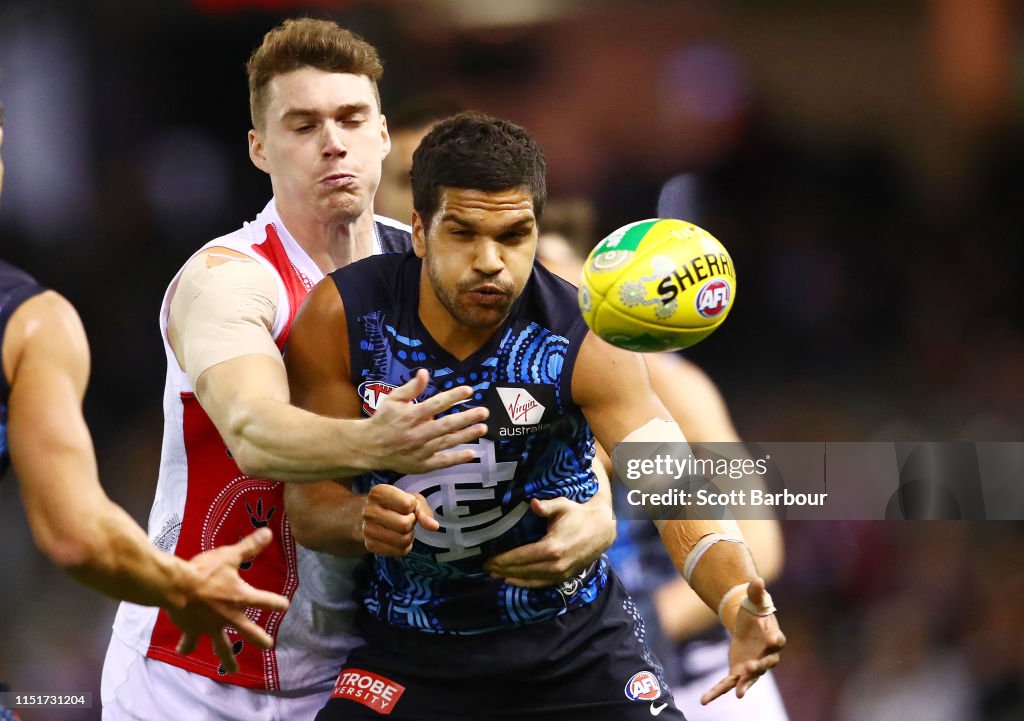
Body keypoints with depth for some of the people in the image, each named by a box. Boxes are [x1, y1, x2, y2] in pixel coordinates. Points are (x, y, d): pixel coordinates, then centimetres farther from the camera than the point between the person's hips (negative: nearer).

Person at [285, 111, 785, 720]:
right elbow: (309, 494, -9)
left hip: (574, 638, 0)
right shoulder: (343, 318, -15)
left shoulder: (583, 342, -17)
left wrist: (741, 605, -48)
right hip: (411, 645, 0)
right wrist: (364, 521, -35)